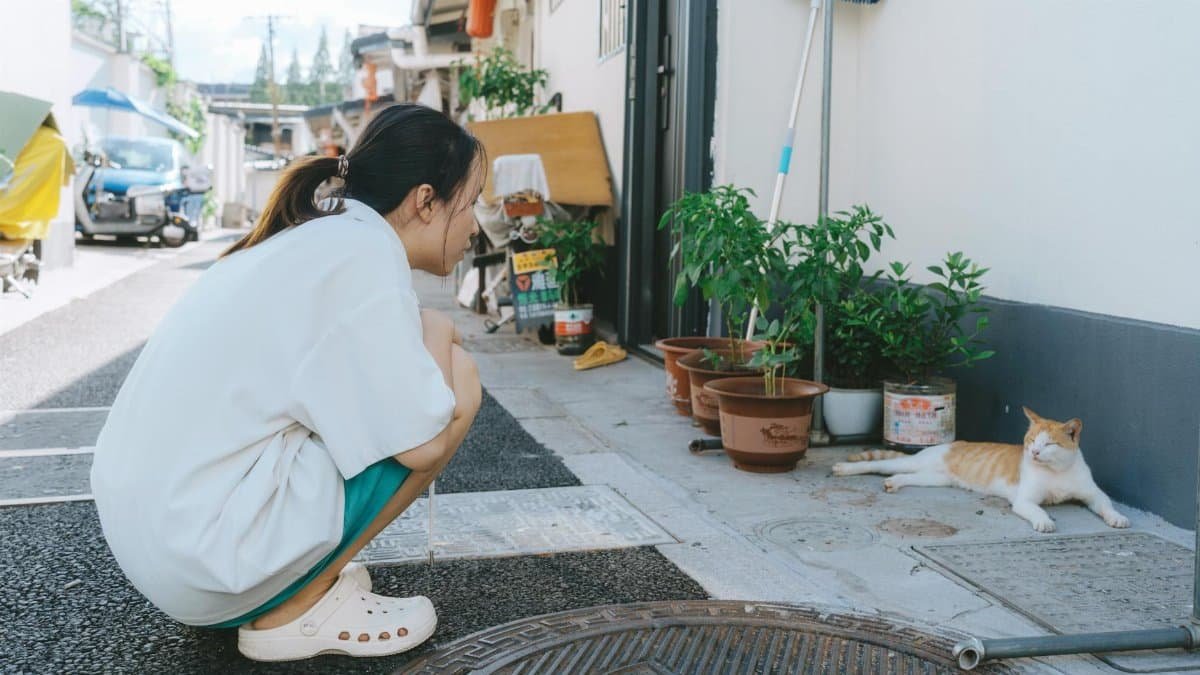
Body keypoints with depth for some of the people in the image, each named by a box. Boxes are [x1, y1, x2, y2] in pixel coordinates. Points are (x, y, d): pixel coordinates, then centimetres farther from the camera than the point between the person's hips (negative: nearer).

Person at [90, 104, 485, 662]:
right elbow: (423, 443, -16)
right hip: (202, 555, -10)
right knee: (455, 380, -6)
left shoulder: (317, 238, 12)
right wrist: (436, 333, 1)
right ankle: (294, 611, -1)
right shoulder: (363, 252, -14)